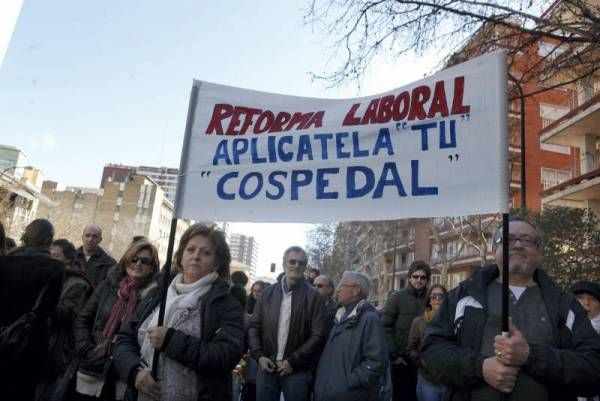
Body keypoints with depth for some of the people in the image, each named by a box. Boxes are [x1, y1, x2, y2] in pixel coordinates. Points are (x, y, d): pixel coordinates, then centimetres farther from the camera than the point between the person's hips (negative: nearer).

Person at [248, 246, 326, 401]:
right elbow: (254, 326, 8)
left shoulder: (314, 296, -4)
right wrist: (259, 355, -5)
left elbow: (318, 335, -8)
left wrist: (293, 361, -11)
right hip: (267, 367, 3)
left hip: (297, 370, -2)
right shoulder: (268, 292, 7)